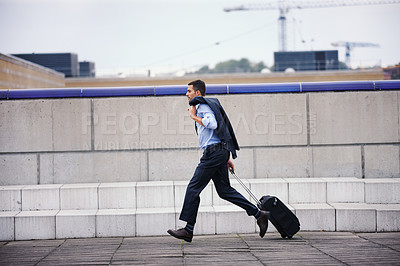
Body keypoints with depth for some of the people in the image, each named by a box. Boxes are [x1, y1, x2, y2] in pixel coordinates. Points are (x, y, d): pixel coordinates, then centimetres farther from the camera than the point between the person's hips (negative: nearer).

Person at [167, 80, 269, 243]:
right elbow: (219, 132, 26)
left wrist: (194, 117, -10)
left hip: (214, 151, -10)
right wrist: (228, 159, 26)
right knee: (224, 190, 9)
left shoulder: (203, 105, -6)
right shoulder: (205, 105, 25)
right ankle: (259, 214, 6)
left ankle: (188, 230, -5)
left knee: (193, 188, -6)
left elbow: (212, 124, -25)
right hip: (221, 153, 10)